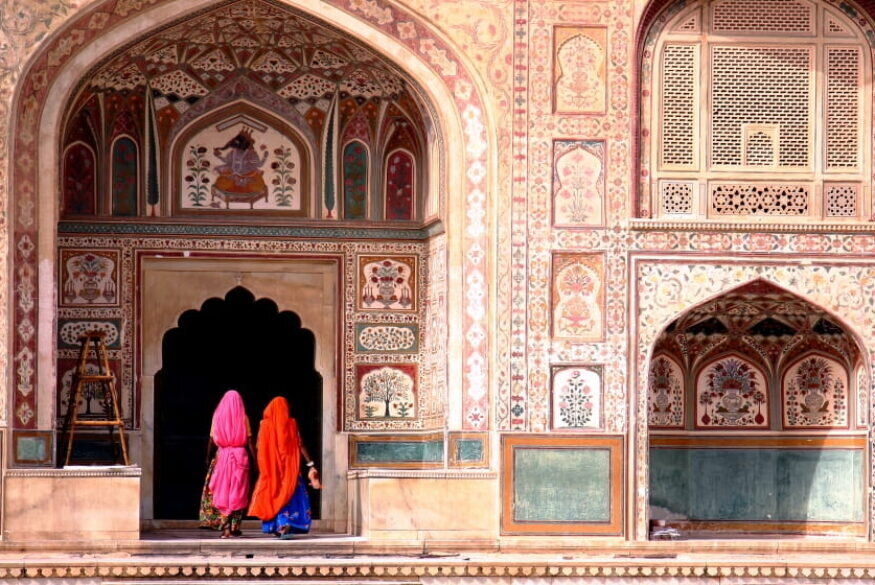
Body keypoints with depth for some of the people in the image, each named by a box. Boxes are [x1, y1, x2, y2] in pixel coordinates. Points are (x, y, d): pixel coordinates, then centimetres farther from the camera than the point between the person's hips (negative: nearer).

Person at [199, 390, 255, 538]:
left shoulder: (217, 417, 3)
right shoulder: (243, 418, 0)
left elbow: (212, 441, 3)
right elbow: (249, 442, -3)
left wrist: (208, 457, 13)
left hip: (222, 456, 1)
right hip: (240, 456, -1)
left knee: (221, 492, 4)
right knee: (238, 493, 4)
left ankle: (225, 527, -3)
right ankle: (235, 527, 3)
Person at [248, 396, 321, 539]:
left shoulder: (265, 424, -3)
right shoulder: (291, 423, -3)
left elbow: (258, 447, -2)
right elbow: (300, 445, -6)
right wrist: (311, 464, -4)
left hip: (271, 467, 0)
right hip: (289, 466, 0)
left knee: (273, 494, 9)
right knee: (288, 494, 5)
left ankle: (279, 527, 4)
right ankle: (288, 525, -9)